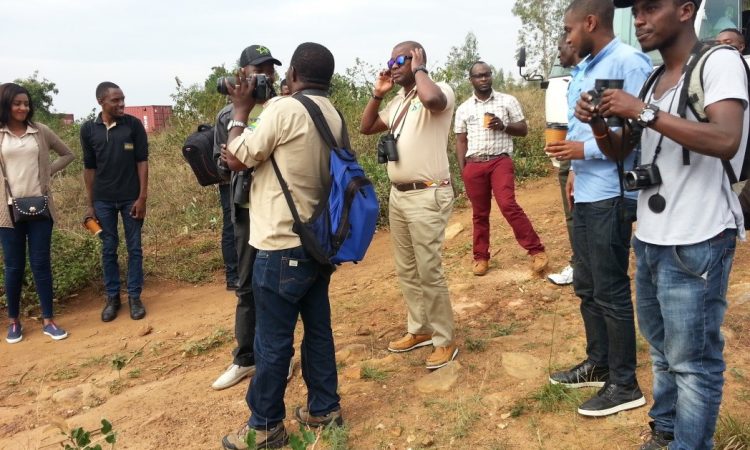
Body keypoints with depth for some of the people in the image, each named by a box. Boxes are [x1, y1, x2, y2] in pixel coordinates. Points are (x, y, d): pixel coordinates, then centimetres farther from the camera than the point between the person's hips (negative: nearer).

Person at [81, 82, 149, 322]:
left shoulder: (134, 125, -4)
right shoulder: (88, 129, 0)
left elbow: (142, 162, -3)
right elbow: (89, 168, 5)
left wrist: (142, 197, -8)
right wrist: (90, 203, 4)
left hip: (131, 198, -1)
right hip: (103, 200, 1)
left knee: (134, 248, 6)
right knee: (108, 249, 9)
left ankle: (134, 296, 17)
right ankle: (112, 297, 21)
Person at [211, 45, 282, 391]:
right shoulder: (228, 115, 3)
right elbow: (220, 159, 9)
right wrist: (231, 162, -14)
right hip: (246, 209, 2)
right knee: (246, 287, 12)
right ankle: (244, 358, 28)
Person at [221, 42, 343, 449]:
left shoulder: (284, 109, -16)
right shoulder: (332, 115, 8)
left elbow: (240, 156, -7)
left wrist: (241, 109, 5)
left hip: (282, 247, -8)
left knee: (273, 341, 4)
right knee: (318, 329, 16)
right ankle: (324, 408, 29)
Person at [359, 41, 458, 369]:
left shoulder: (440, 90, -9)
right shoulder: (397, 102, 16)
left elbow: (432, 99, -34)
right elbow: (366, 128, 22)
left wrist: (419, 69, -15)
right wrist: (378, 94, 11)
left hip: (427, 197, -9)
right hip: (398, 195, 9)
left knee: (429, 272, -3)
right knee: (406, 271, 15)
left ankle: (444, 341, 11)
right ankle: (419, 330, 30)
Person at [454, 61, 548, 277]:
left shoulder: (508, 101, 5)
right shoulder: (463, 109, 10)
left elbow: (523, 129, 7)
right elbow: (461, 141, 12)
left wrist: (503, 126, -12)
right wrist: (462, 169, 3)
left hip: (500, 161, -2)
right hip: (474, 165, 2)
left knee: (508, 205, -17)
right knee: (479, 213, 8)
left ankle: (537, 250, -7)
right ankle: (481, 257, 20)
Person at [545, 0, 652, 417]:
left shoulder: (628, 62, -14)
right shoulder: (586, 70, 14)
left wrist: (587, 151, -18)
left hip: (611, 196, -9)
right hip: (586, 194, 9)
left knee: (611, 292, 0)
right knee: (587, 287, 17)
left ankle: (625, 385, 15)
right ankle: (598, 364, 33)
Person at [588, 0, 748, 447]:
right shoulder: (653, 80, 14)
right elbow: (619, 150, 18)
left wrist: (644, 112, -24)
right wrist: (600, 125, -2)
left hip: (695, 244, -8)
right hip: (650, 240, 8)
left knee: (693, 362, 1)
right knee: (664, 352, 19)